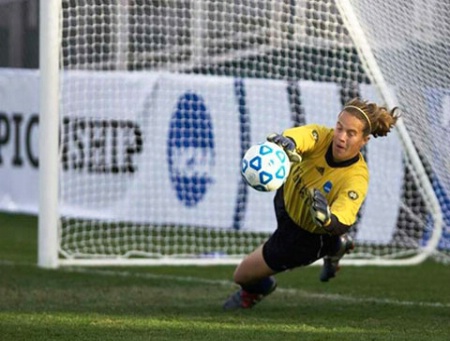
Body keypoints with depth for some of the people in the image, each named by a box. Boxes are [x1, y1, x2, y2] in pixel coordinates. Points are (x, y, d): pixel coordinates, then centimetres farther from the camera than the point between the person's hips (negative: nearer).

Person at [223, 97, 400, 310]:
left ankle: (255, 289, 44)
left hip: (307, 238, -4)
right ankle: (334, 246, 56)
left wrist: (326, 218, -74)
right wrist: (285, 142, -75)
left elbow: (341, 224, -49)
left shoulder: (356, 179, -37)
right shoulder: (322, 137, -27)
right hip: (287, 198, 4)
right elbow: (300, 136, -50)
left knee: (242, 275, 10)